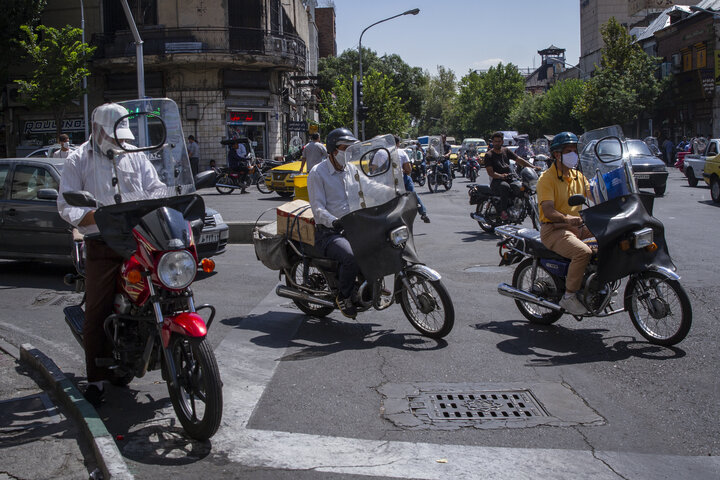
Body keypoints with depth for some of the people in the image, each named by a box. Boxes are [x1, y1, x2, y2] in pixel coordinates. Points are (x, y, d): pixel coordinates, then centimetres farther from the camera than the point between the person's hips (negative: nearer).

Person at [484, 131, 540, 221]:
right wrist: (501, 176, -30)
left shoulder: (506, 151, 17)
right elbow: (490, 172, -10)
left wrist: (533, 167, 2)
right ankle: (503, 211, -37)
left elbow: (519, 160, 15)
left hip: (510, 179, 6)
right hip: (497, 181, -6)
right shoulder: (489, 155, 1)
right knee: (505, 186, -39)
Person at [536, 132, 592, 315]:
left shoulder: (579, 176, 17)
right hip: (553, 229, -7)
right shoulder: (547, 178, -7)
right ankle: (569, 296, -18)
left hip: (578, 227, 8)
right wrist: (567, 219, -34)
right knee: (583, 252, -32)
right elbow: (548, 211, -18)